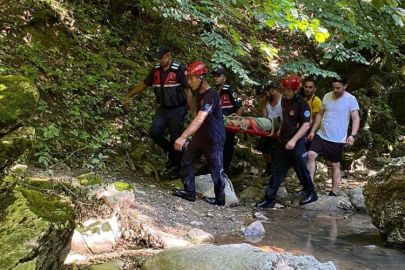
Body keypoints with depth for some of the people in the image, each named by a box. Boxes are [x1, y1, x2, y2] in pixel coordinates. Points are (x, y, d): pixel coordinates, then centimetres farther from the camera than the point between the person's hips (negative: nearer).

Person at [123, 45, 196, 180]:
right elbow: (144, 84, 12)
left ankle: (179, 168, 17)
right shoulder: (156, 70, 2)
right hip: (163, 109, 5)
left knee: (176, 139, -1)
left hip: (177, 110, -5)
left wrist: (193, 113, -12)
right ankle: (172, 153, 15)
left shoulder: (179, 70, -15)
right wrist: (128, 96, 8)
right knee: (154, 132, -10)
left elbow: (188, 92, -12)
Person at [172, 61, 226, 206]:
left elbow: (200, 119, -39)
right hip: (200, 136, 9)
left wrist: (183, 137, -47)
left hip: (214, 139, -9)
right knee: (186, 160, 9)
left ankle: (220, 199, 21)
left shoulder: (211, 95, -28)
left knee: (216, 170, 4)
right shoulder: (200, 92, 2)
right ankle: (189, 192, 21)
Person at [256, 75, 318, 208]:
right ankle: (269, 199, 9)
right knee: (276, 171, 6)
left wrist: (293, 140, -26)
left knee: (301, 169, 6)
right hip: (282, 142, 8)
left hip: (296, 144, -8)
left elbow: (306, 125, -20)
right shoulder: (285, 101, 8)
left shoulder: (302, 104, -16)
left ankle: (311, 193, 27)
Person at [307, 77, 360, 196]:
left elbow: (356, 118, -12)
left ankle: (334, 192, 20)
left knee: (335, 165, 7)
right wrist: (312, 131, 11)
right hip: (321, 135, 4)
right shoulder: (327, 96, 4)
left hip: (338, 139, -3)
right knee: (311, 155, -13)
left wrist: (353, 135, -27)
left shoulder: (351, 99, -10)